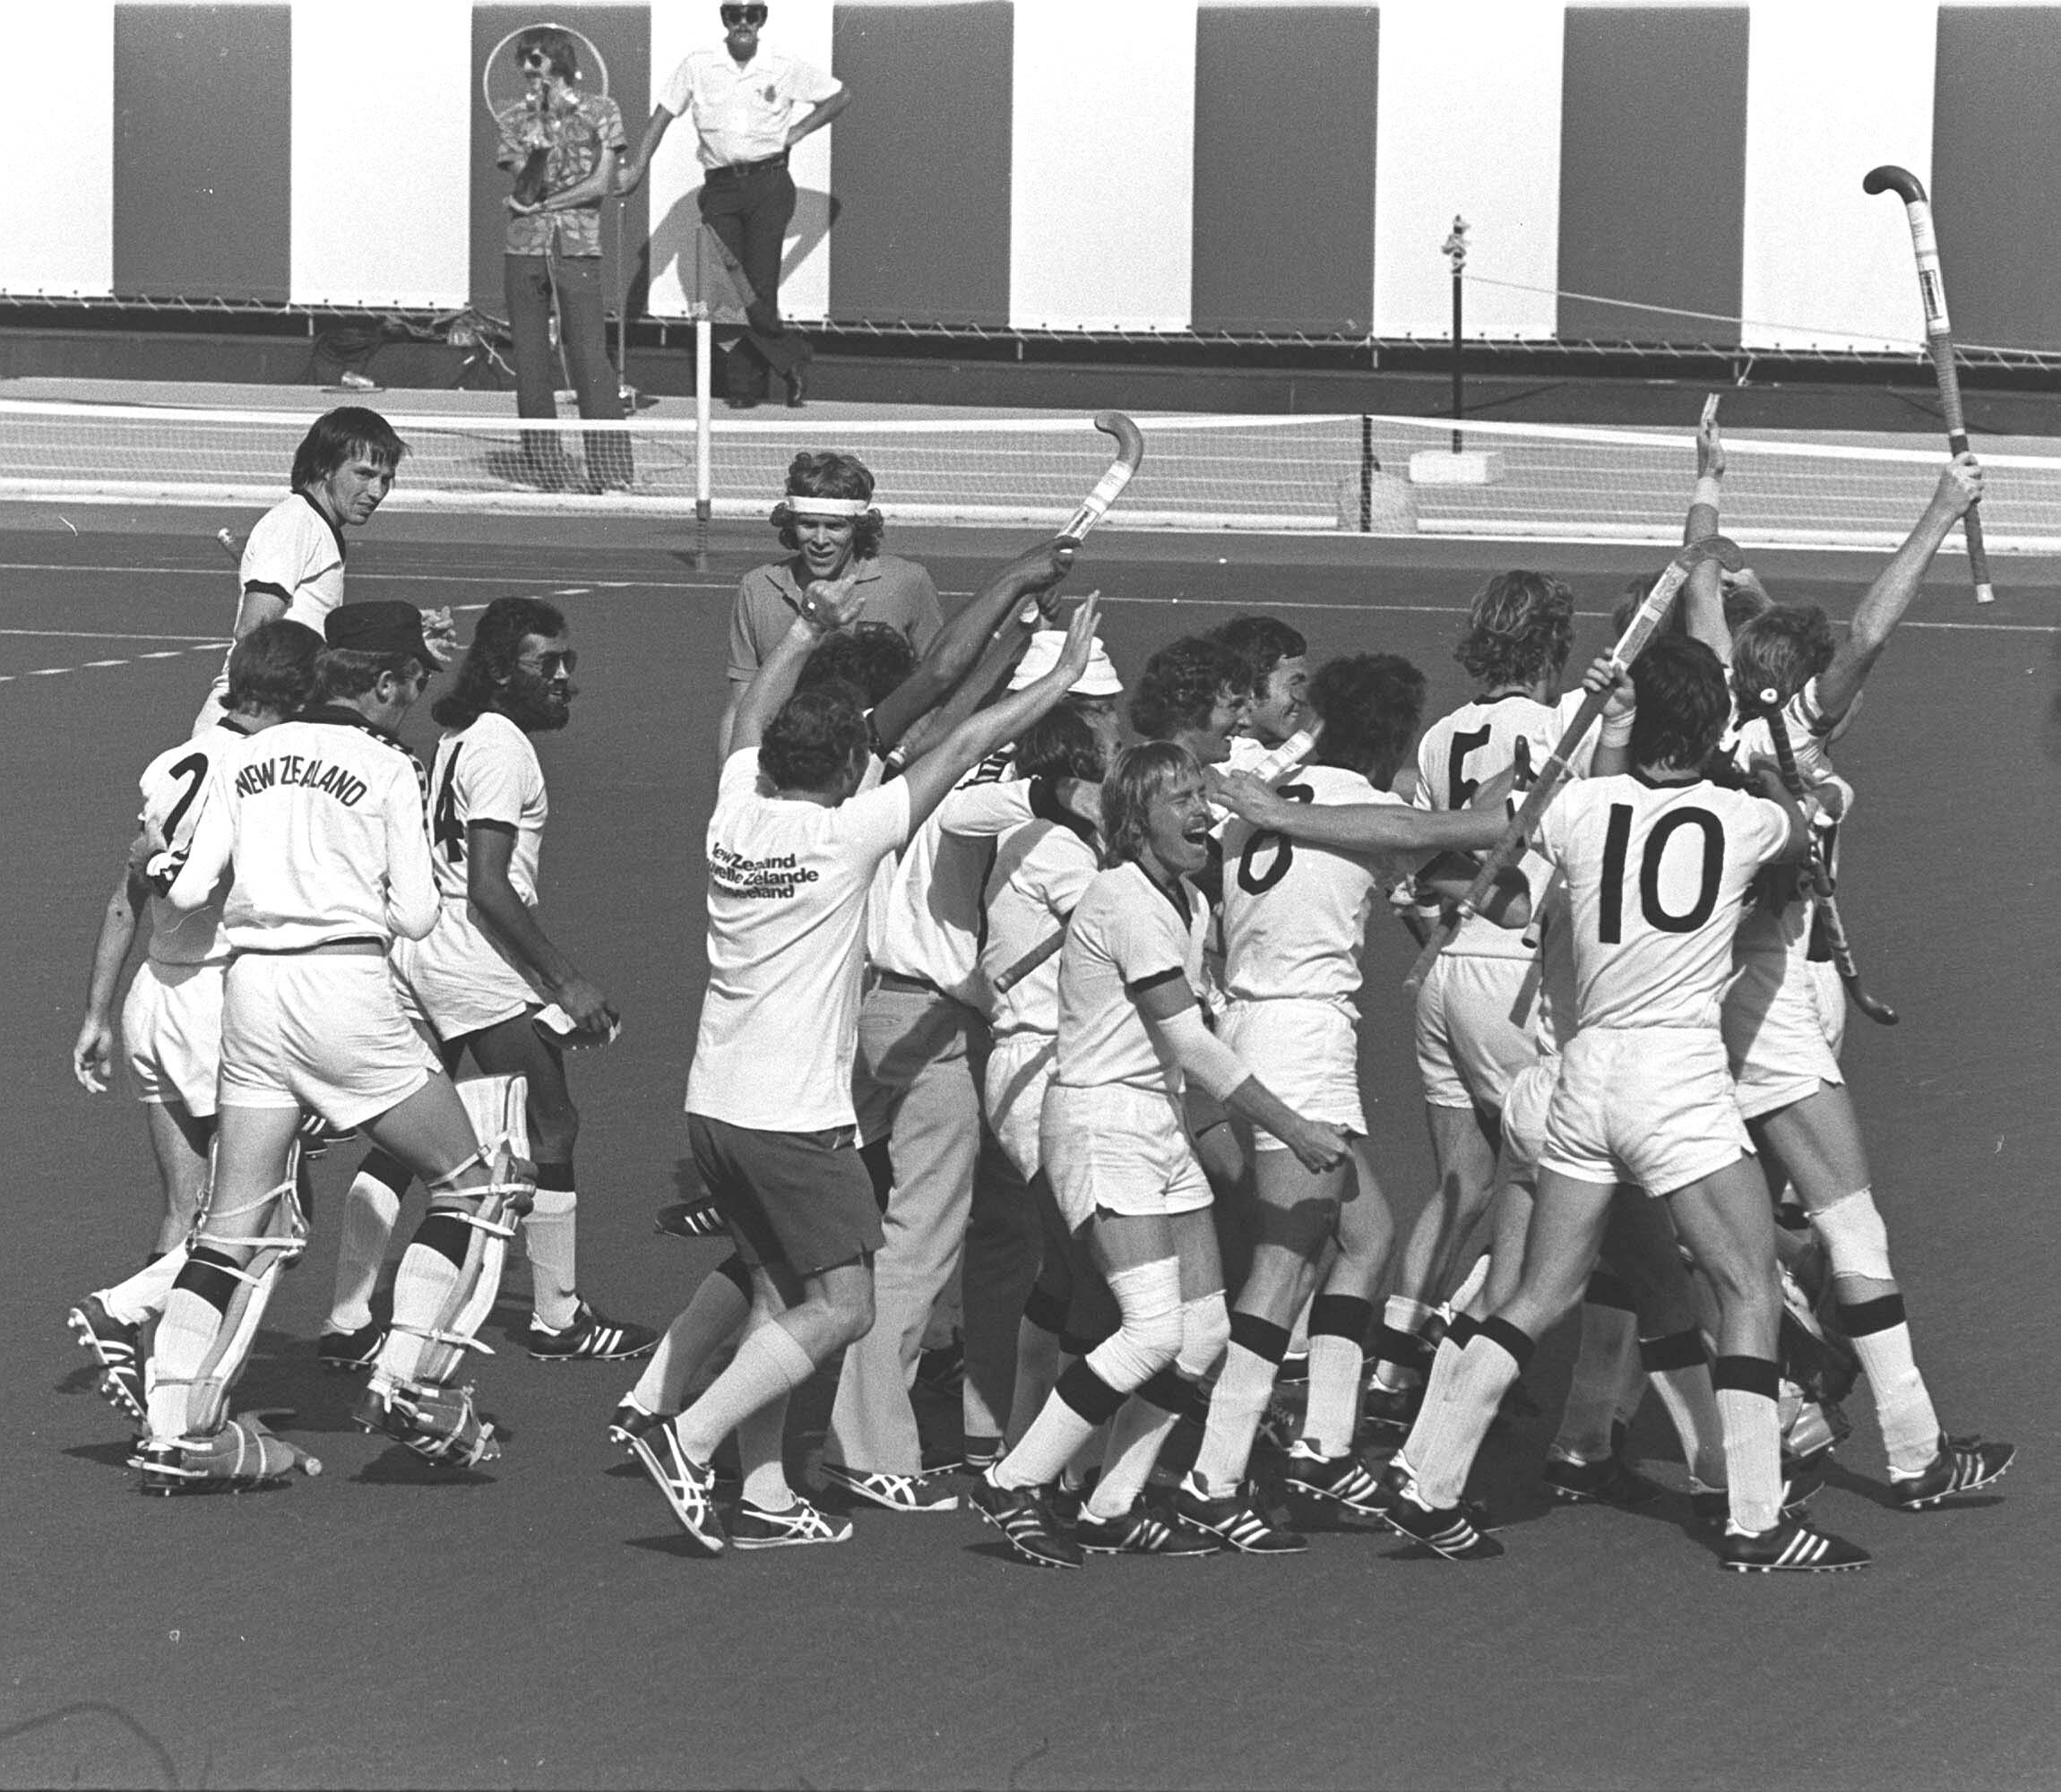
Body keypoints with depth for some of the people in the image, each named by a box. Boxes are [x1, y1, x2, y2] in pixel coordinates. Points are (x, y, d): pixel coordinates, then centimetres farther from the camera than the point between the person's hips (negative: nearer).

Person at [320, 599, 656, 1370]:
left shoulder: (458, 736, 15)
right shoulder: (502, 747, -15)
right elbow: (490, 889, -21)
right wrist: (567, 980, -18)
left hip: (419, 951, 10)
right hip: (481, 965, -10)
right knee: (550, 1131, 3)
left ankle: (347, 1323, 9)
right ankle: (559, 1320, 11)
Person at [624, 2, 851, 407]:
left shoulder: (785, 68, 3)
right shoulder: (697, 67, 5)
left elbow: (841, 96, 14)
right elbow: (662, 114, 10)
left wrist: (797, 131, 5)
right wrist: (639, 167, 1)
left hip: (769, 182, -2)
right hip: (720, 187, 2)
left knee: (759, 287, -12)